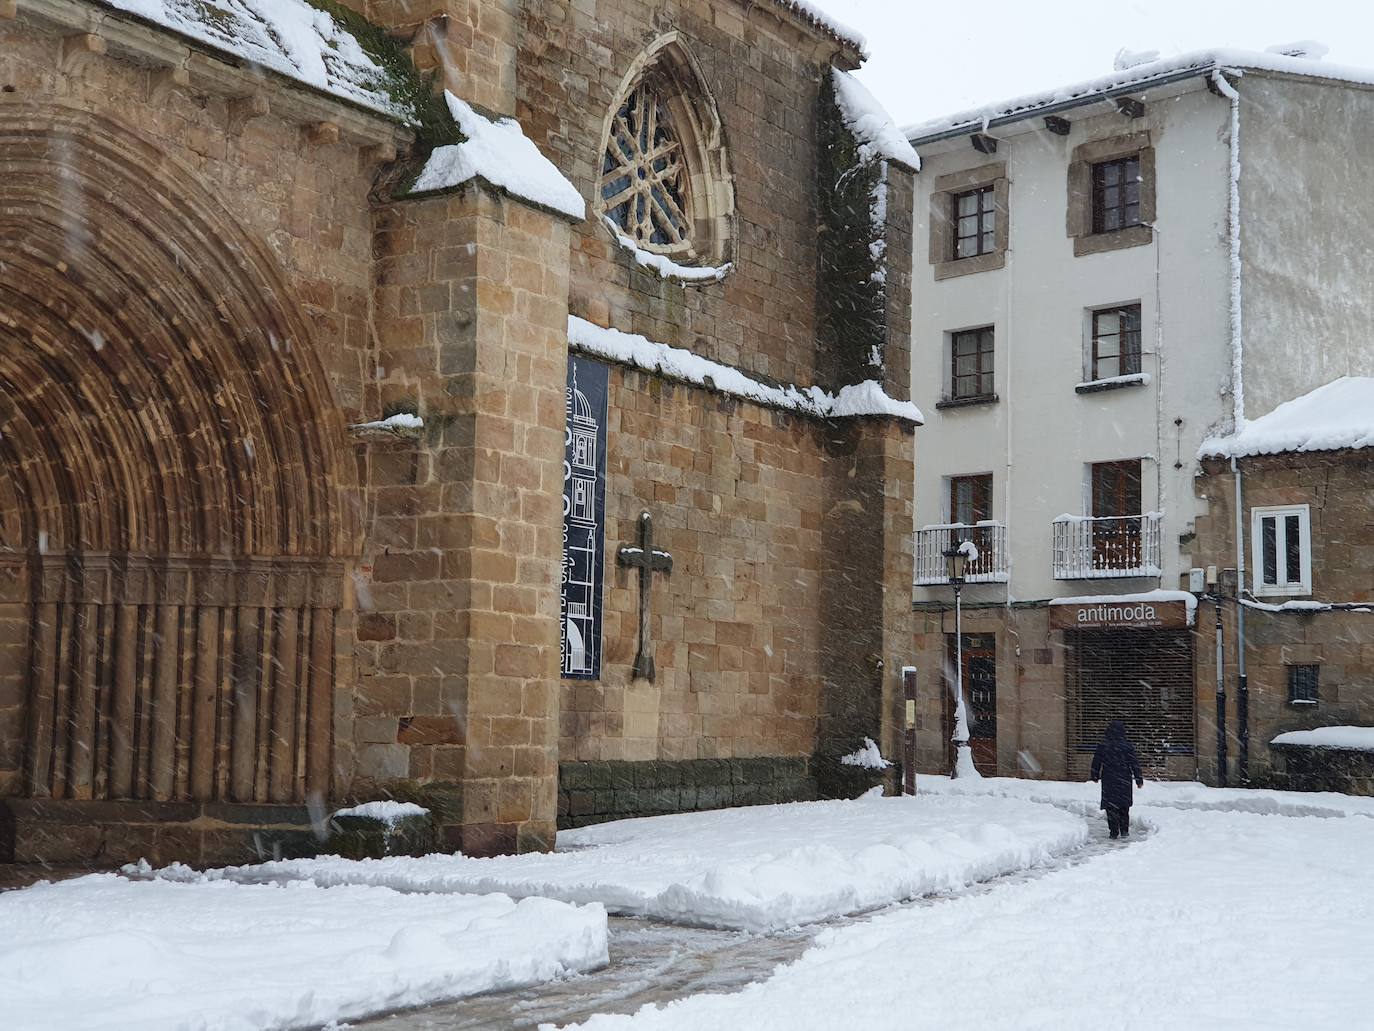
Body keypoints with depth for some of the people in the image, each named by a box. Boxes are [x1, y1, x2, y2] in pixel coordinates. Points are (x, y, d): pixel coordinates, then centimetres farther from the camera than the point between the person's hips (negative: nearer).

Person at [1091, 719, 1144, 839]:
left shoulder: (1102, 746, -4)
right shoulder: (1128, 747, -7)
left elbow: (1096, 762, 4)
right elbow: (1135, 764, -4)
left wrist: (1095, 776, 18)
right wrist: (1139, 780, 4)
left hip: (1108, 781, 0)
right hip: (1124, 781, 0)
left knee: (1111, 807, 6)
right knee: (1124, 807, 14)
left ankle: (1114, 831, 3)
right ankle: (1124, 831, 11)